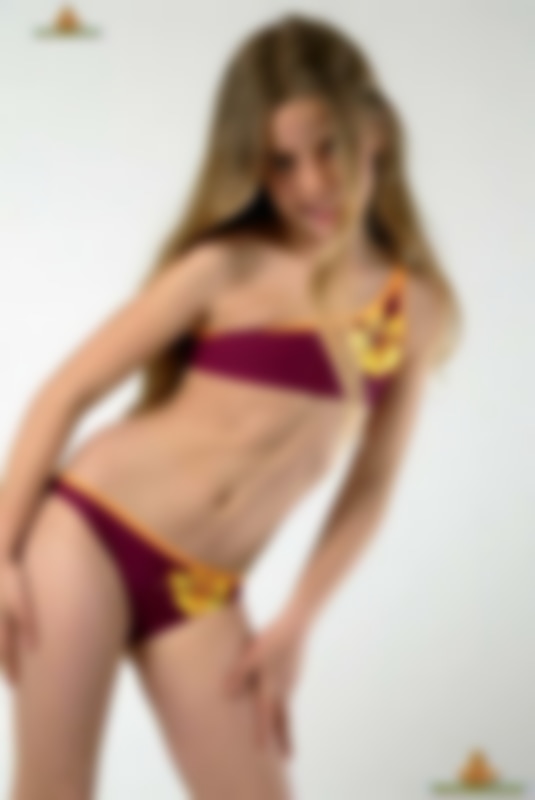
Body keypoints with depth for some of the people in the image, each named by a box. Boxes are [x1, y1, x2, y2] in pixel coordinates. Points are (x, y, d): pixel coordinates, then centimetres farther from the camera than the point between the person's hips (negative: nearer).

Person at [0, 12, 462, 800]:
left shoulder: (419, 309, 4)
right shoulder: (228, 267, -6)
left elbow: (371, 484, 11)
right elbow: (66, 392, -4)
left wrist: (296, 623, 5)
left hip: (203, 593, 4)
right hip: (88, 534, -3)